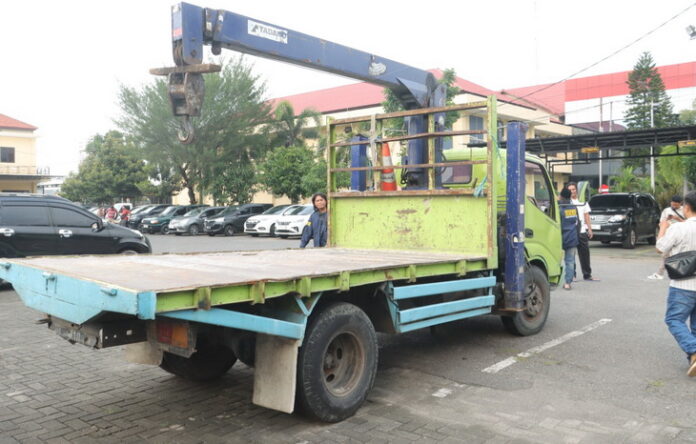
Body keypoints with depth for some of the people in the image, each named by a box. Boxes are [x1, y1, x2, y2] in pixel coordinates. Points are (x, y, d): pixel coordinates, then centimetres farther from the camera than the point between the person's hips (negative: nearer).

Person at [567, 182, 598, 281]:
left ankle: (587, 275, 15)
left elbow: (586, 216, 15)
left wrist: (589, 229, 9)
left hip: (582, 231, 4)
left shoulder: (583, 202, 13)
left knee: (585, 254, 6)